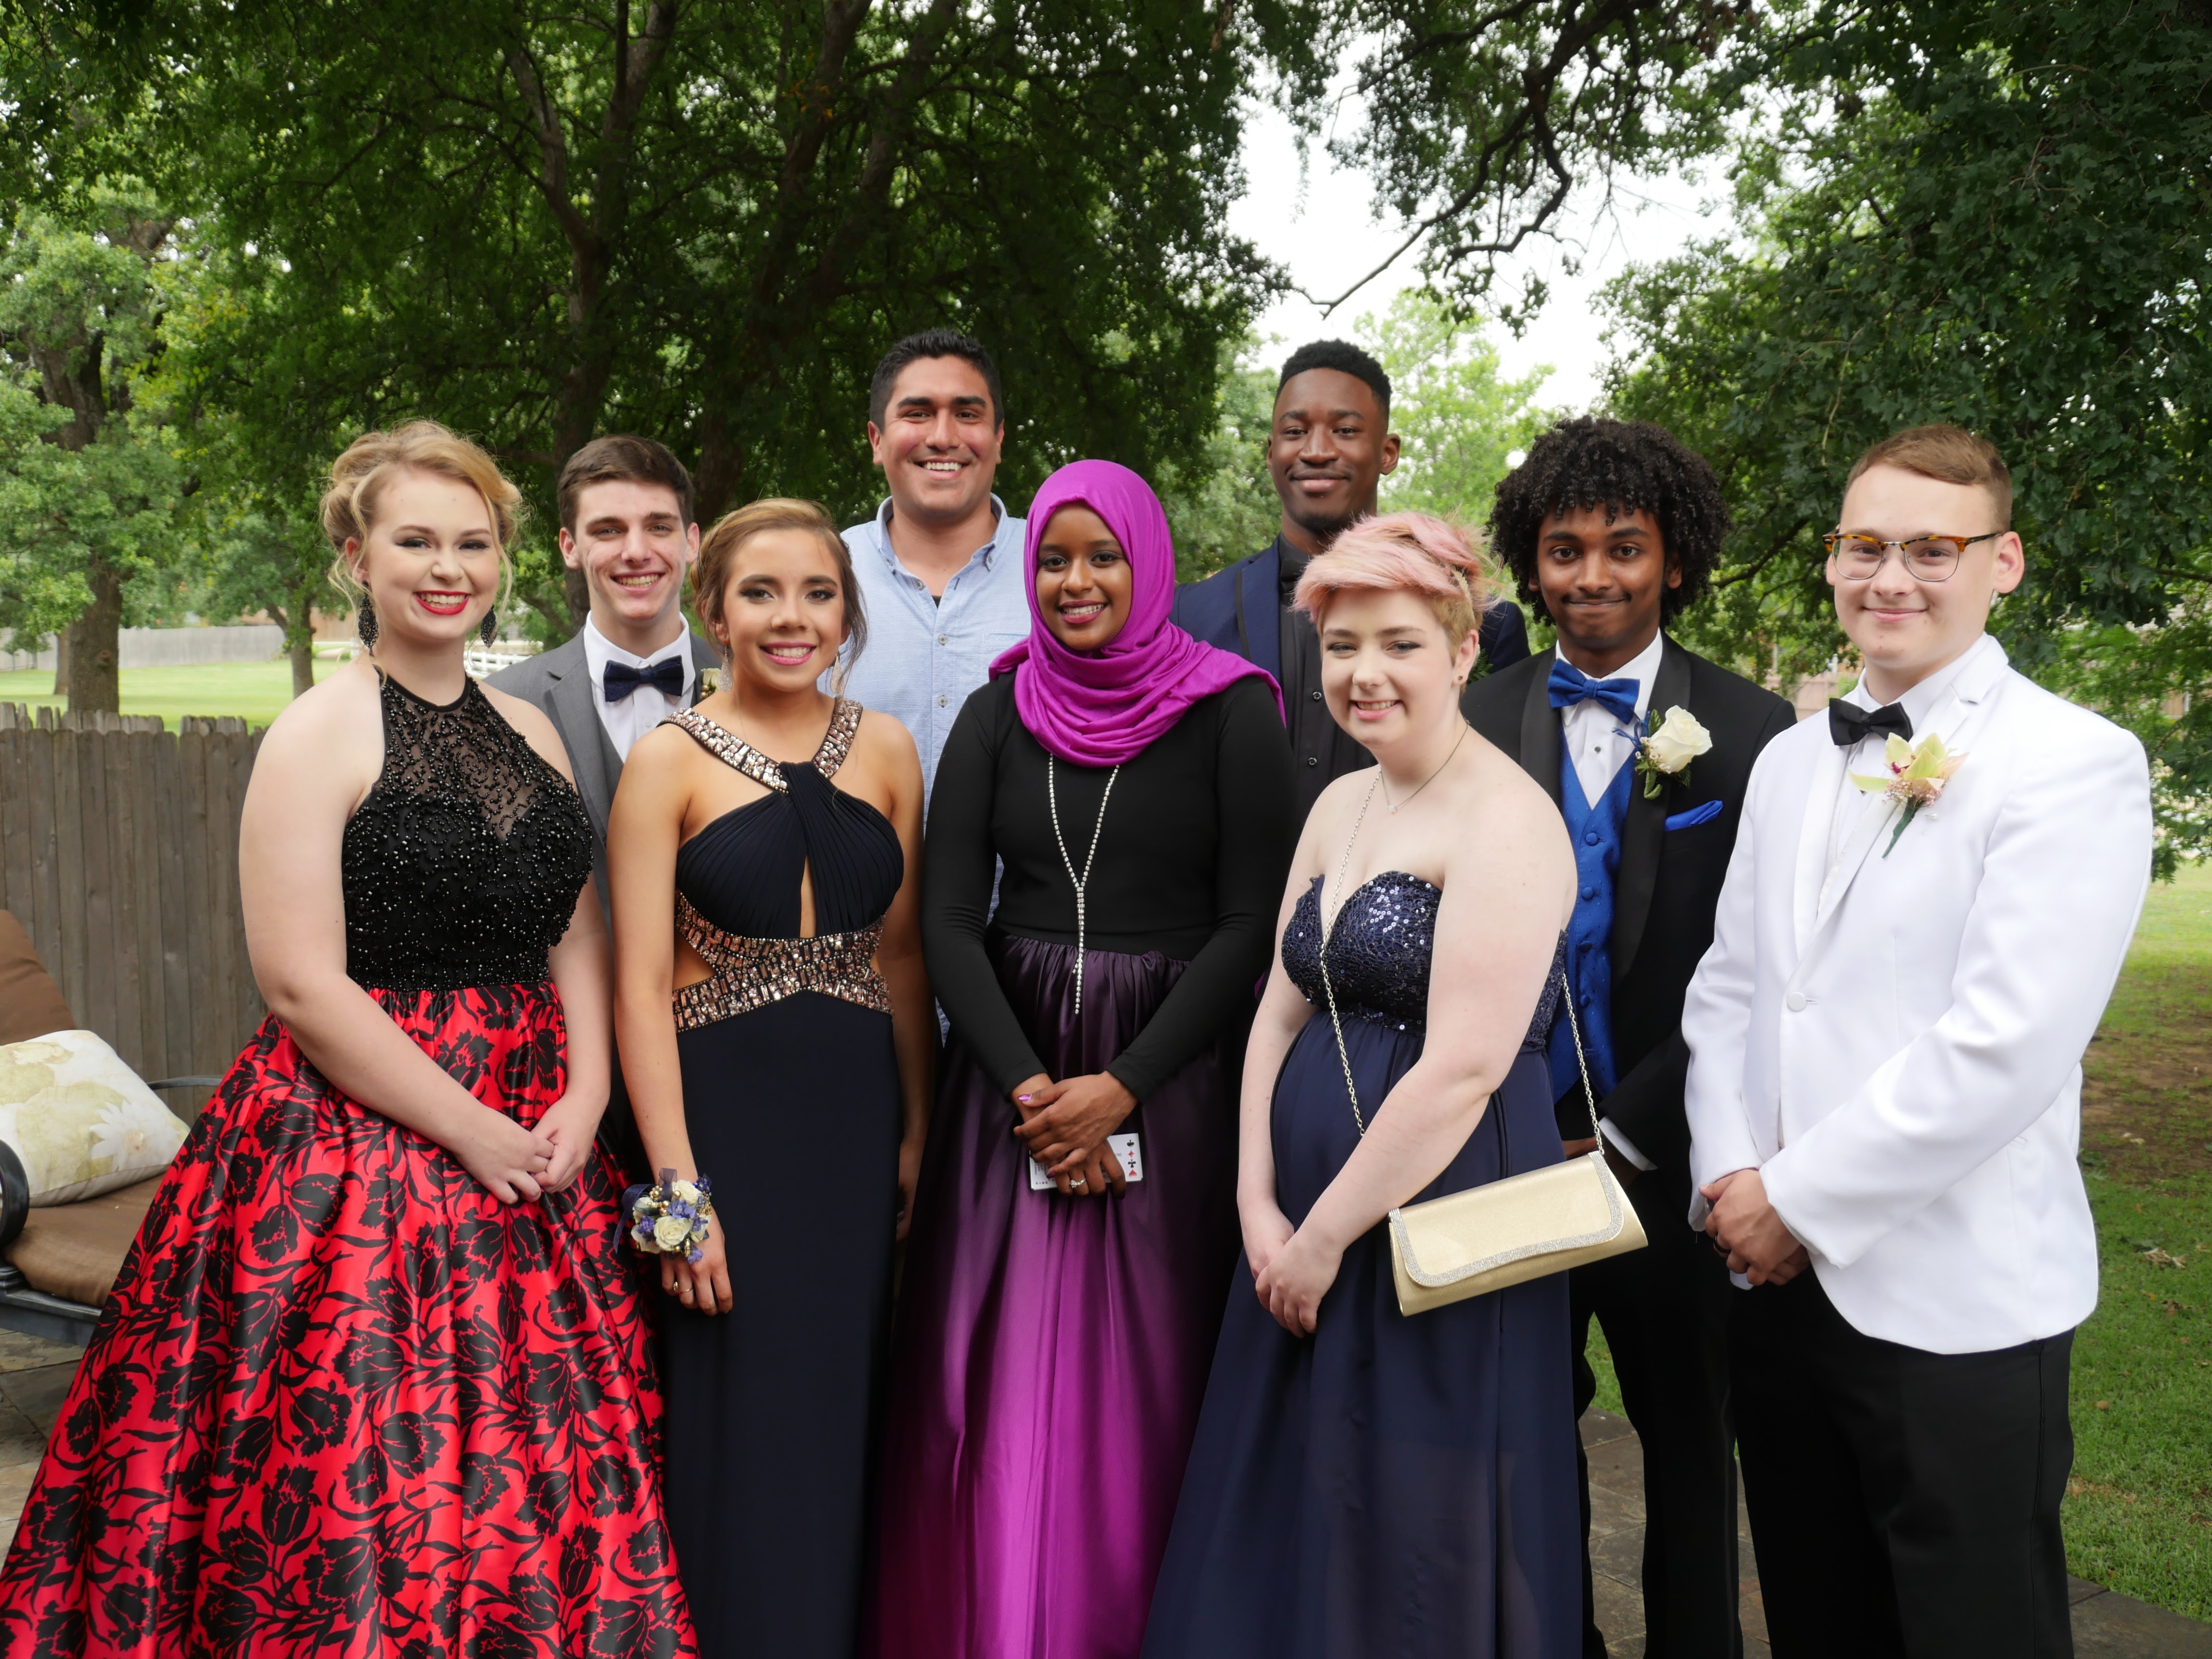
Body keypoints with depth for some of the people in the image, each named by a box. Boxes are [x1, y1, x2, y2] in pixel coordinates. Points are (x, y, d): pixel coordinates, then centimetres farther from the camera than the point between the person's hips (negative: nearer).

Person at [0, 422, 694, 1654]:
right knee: (358, 1490, -2)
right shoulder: (321, 733, -6)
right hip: (353, 1150, -5)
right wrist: (474, 1132, -14)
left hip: (535, 1151, 6)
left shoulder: (530, 732, 12)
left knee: (531, 1476, 8)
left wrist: (583, 1101, -6)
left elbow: (578, 940, 11)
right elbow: (302, 984, -14)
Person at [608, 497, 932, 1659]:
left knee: (845, 1415, 11)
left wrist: (918, 1132, 3)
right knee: (736, 1424, 3)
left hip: (856, 1115, 3)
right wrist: (677, 1185, -13)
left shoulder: (883, 747, 7)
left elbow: (903, 955, 10)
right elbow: (641, 985, -8)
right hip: (721, 1110, -3)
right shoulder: (670, 759, -4)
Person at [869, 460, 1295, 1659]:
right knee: (1002, 1392, 2)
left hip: (1171, 1079, -2)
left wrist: (1121, 1088, -13)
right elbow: (949, 922, 2)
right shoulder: (996, 718, 6)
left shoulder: (1231, 712, -2)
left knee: (1147, 1393, 2)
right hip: (1011, 1074, 2)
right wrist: (1031, 1090, -10)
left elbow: (1250, 926, -6)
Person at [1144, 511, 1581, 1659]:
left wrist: (1325, 1237, -14)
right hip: (1301, 1232, 8)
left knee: (1412, 1561, 6)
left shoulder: (1504, 821, -14)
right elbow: (1282, 1011, 10)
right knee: (1284, 1533, 16)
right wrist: (1260, 1207, -1)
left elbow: (1463, 1069, -20)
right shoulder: (1339, 806, 11)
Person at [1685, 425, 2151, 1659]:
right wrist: (1733, 1175, -5)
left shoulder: (2077, 765, -11)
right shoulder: (1792, 762, 11)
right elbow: (1727, 988, 11)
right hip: (1779, 1280, 6)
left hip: (1956, 1308, -6)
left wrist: (1803, 1200, -15)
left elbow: (2004, 1044, -19)